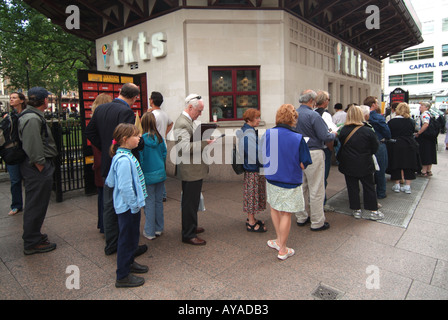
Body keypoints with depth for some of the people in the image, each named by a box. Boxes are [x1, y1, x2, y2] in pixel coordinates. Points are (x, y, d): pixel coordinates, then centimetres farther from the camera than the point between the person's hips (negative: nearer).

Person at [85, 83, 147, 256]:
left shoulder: (100, 109, 6)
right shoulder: (126, 111, -19)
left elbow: (90, 132, 12)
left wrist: (105, 148, 14)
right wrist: (142, 142, -8)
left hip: (107, 165, 8)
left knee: (109, 205, 16)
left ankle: (111, 245, 30)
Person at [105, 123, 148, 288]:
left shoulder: (124, 155, 6)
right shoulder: (124, 160, -25)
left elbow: (110, 182, 12)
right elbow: (126, 187, -27)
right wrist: (134, 205, -18)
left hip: (130, 206, 10)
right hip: (128, 207, -10)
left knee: (132, 236, 23)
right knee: (127, 239, 4)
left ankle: (128, 263, 43)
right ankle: (122, 277, 20)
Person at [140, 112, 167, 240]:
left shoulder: (141, 139, -14)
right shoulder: (159, 138, -2)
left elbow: (140, 158, -11)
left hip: (148, 176, -4)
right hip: (160, 174, 4)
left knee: (149, 203, 4)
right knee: (159, 201, 14)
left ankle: (149, 232, 13)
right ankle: (159, 228, 26)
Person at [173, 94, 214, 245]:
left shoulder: (187, 121, 14)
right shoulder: (182, 123, -20)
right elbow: (184, 148, -29)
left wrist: (204, 140, 10)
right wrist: (205, 142, -27)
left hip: (193, 170, 11)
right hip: (190, 171, -11)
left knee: (191, 202, 22)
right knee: (190, 203, 0)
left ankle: (190, 227, 38)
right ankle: (189, 235, 13)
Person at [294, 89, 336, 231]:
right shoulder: (313, 115, -15)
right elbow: (325, 137, -15)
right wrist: (334, 134, 7)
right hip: (313, 154, -7)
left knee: (301, 186, 16)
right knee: (316, 189, 2)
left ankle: (301, 217, 27)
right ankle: (317, 222, 12)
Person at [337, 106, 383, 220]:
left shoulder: (343, 130, -9)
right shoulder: (368, 131, -12)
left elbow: (340, 146, 2)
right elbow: (375, 147, -2)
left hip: (348, 165, 1)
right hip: (365, 165, -1)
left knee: (352, 187, 10)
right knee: (369, 186, 11)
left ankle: (356, 210, 17)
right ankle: (373, 211, 19)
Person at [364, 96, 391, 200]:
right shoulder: (379, 117, -16)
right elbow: (387, 133, -10)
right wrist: (385, 139, 10)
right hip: (379, 145, -5)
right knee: (380, 170, 7)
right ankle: (381, 193, 17)